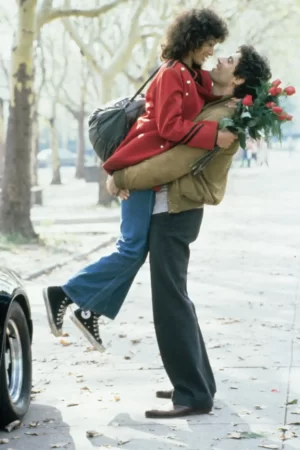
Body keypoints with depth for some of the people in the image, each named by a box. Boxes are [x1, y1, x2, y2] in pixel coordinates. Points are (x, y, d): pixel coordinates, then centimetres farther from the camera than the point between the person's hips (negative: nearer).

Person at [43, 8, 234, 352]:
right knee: (133, 249, -12)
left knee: (135, 249, 7)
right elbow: (170, 126, -20)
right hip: (143, 164, -10)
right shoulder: (172, 74, -13)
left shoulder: (193, 77, 17)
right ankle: (64, 294, -4)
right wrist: (213, 135, -25)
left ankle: (90, 312, 12)